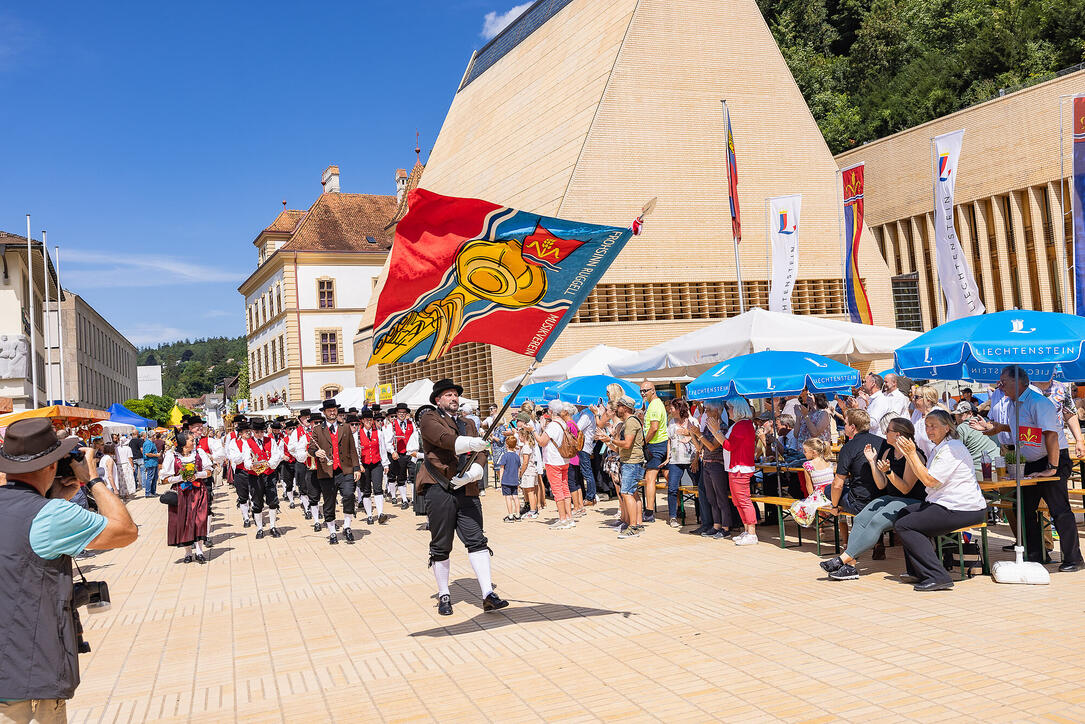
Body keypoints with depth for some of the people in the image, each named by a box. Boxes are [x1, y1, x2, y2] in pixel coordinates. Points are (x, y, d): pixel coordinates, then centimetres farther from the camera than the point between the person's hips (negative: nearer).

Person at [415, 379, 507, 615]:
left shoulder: (468, 424, 22)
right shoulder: (429, 418, 4)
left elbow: (479, 454, 10)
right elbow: (444, 438, -18)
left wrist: (472, 472, -12)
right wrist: (470, 443, -36)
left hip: (467, 490, 4)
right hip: (439, 489, -4)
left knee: (477, 540, -4)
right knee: (441, 546, 4)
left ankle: (488, 595, -5)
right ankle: (444, 596, 18)